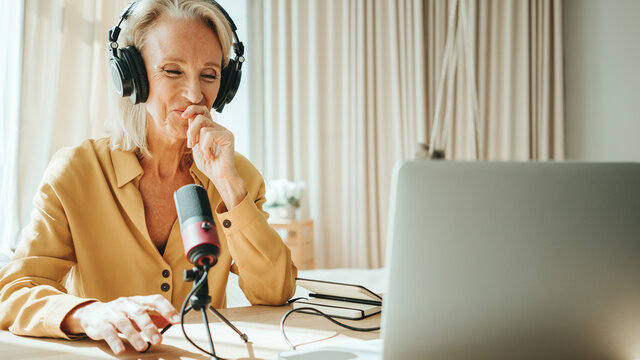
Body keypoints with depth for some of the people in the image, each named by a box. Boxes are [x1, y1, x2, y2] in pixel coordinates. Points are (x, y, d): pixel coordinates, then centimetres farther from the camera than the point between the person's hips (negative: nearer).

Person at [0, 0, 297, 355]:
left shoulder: (239, 174, 3)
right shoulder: (74, 172, -4)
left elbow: (275, 294, -6)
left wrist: (229, 184, -16)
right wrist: (88, 313, -31)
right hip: (104, 355, -1)